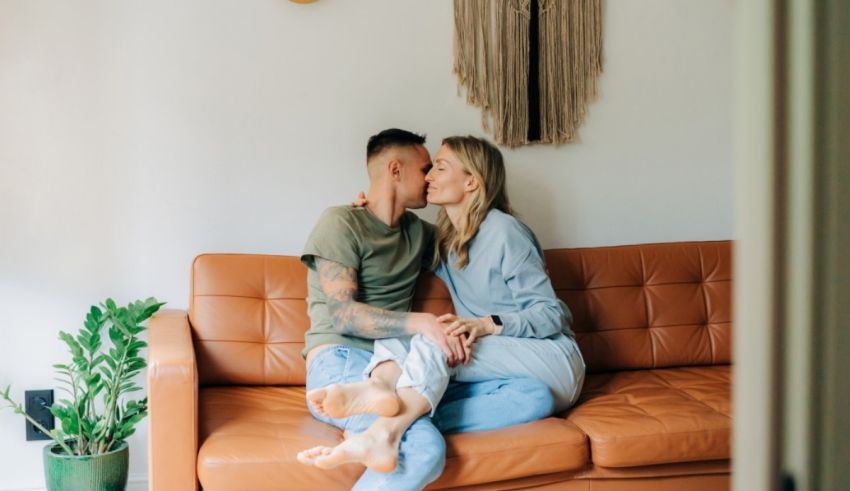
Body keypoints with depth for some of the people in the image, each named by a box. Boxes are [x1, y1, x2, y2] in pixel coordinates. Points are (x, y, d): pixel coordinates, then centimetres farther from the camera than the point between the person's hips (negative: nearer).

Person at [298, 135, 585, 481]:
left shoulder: (504, 231, -10)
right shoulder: (446, 238, 13)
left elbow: (551, 314, -12)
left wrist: (487, 324, -29)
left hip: (553, 361, -7)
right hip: (501, 362, 7)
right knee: (393, 329, -14)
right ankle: (381, 387, -50)